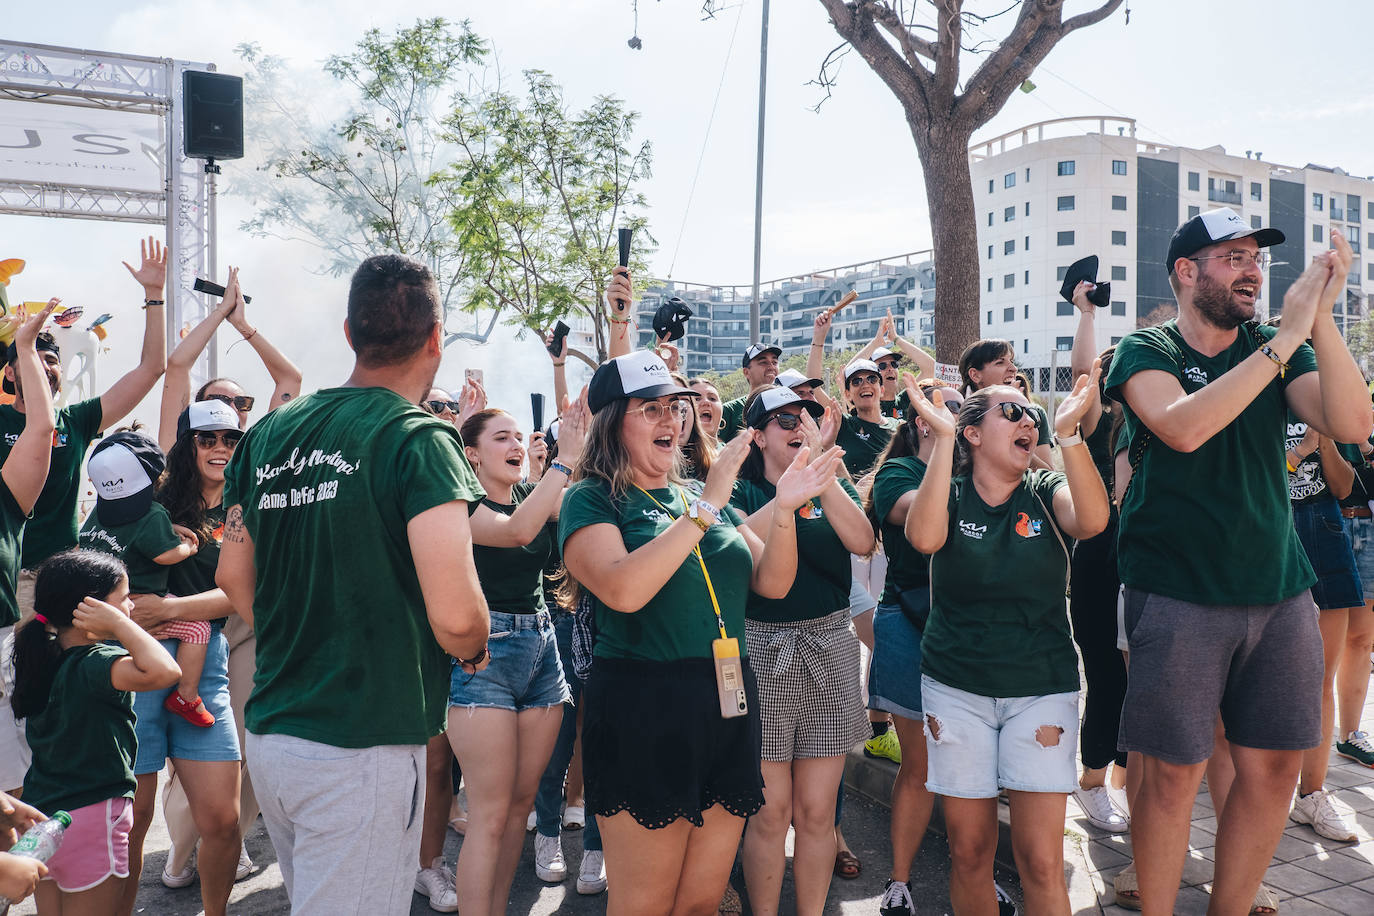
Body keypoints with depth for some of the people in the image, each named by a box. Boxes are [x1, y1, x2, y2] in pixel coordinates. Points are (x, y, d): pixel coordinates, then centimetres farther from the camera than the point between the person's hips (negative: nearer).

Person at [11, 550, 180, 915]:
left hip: (40, 814, 8)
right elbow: (164, 671, -43)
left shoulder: (42, 656, 2)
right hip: (91, 817, -8)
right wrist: (118, 624, -30)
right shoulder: (93, 665, -24)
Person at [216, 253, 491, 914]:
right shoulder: (419, 440, -15)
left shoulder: (270, 432, 6)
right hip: (362, 746, -7)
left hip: (269, 730, 8)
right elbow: (454, 614, -23)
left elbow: (233, 576, 14)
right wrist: (474, 652, -2)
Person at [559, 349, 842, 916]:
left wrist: (784, 510, -9)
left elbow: (771, 583, 8)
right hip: (643, 715, -5)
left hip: (728, 707, 6)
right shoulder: (591, 499, -4)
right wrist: (705, 508, -20)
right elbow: (624, 589, -23)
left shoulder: (702, 496, 13)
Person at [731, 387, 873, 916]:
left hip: (828, 648, 3)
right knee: (770, 809, 3)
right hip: (762, 649, -2)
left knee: (817, 810, 8)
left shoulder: (834, 487, 9)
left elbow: (862, 541, -10)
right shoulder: (739, 490, 2)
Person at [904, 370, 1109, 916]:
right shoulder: (948, 494, 1)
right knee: (969, 851, 7)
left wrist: (1068, 431, -27)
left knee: (1041, 860, -3)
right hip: (956, 689, 0)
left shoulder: (1047, 493, 4)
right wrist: (943, 439, -26)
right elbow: (924, 537, -23)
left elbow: (1092, 520, -20)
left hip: (1042, 688, 1)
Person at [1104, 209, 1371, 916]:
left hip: (1280, 593, 5)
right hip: (1178, 597, -5)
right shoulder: (1146, 351, -2)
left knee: (1274, 767, 10)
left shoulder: (1276, 350, 10)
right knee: (1174, 773, -1)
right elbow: (1184, 428, -22)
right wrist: (1288, 338, -19)